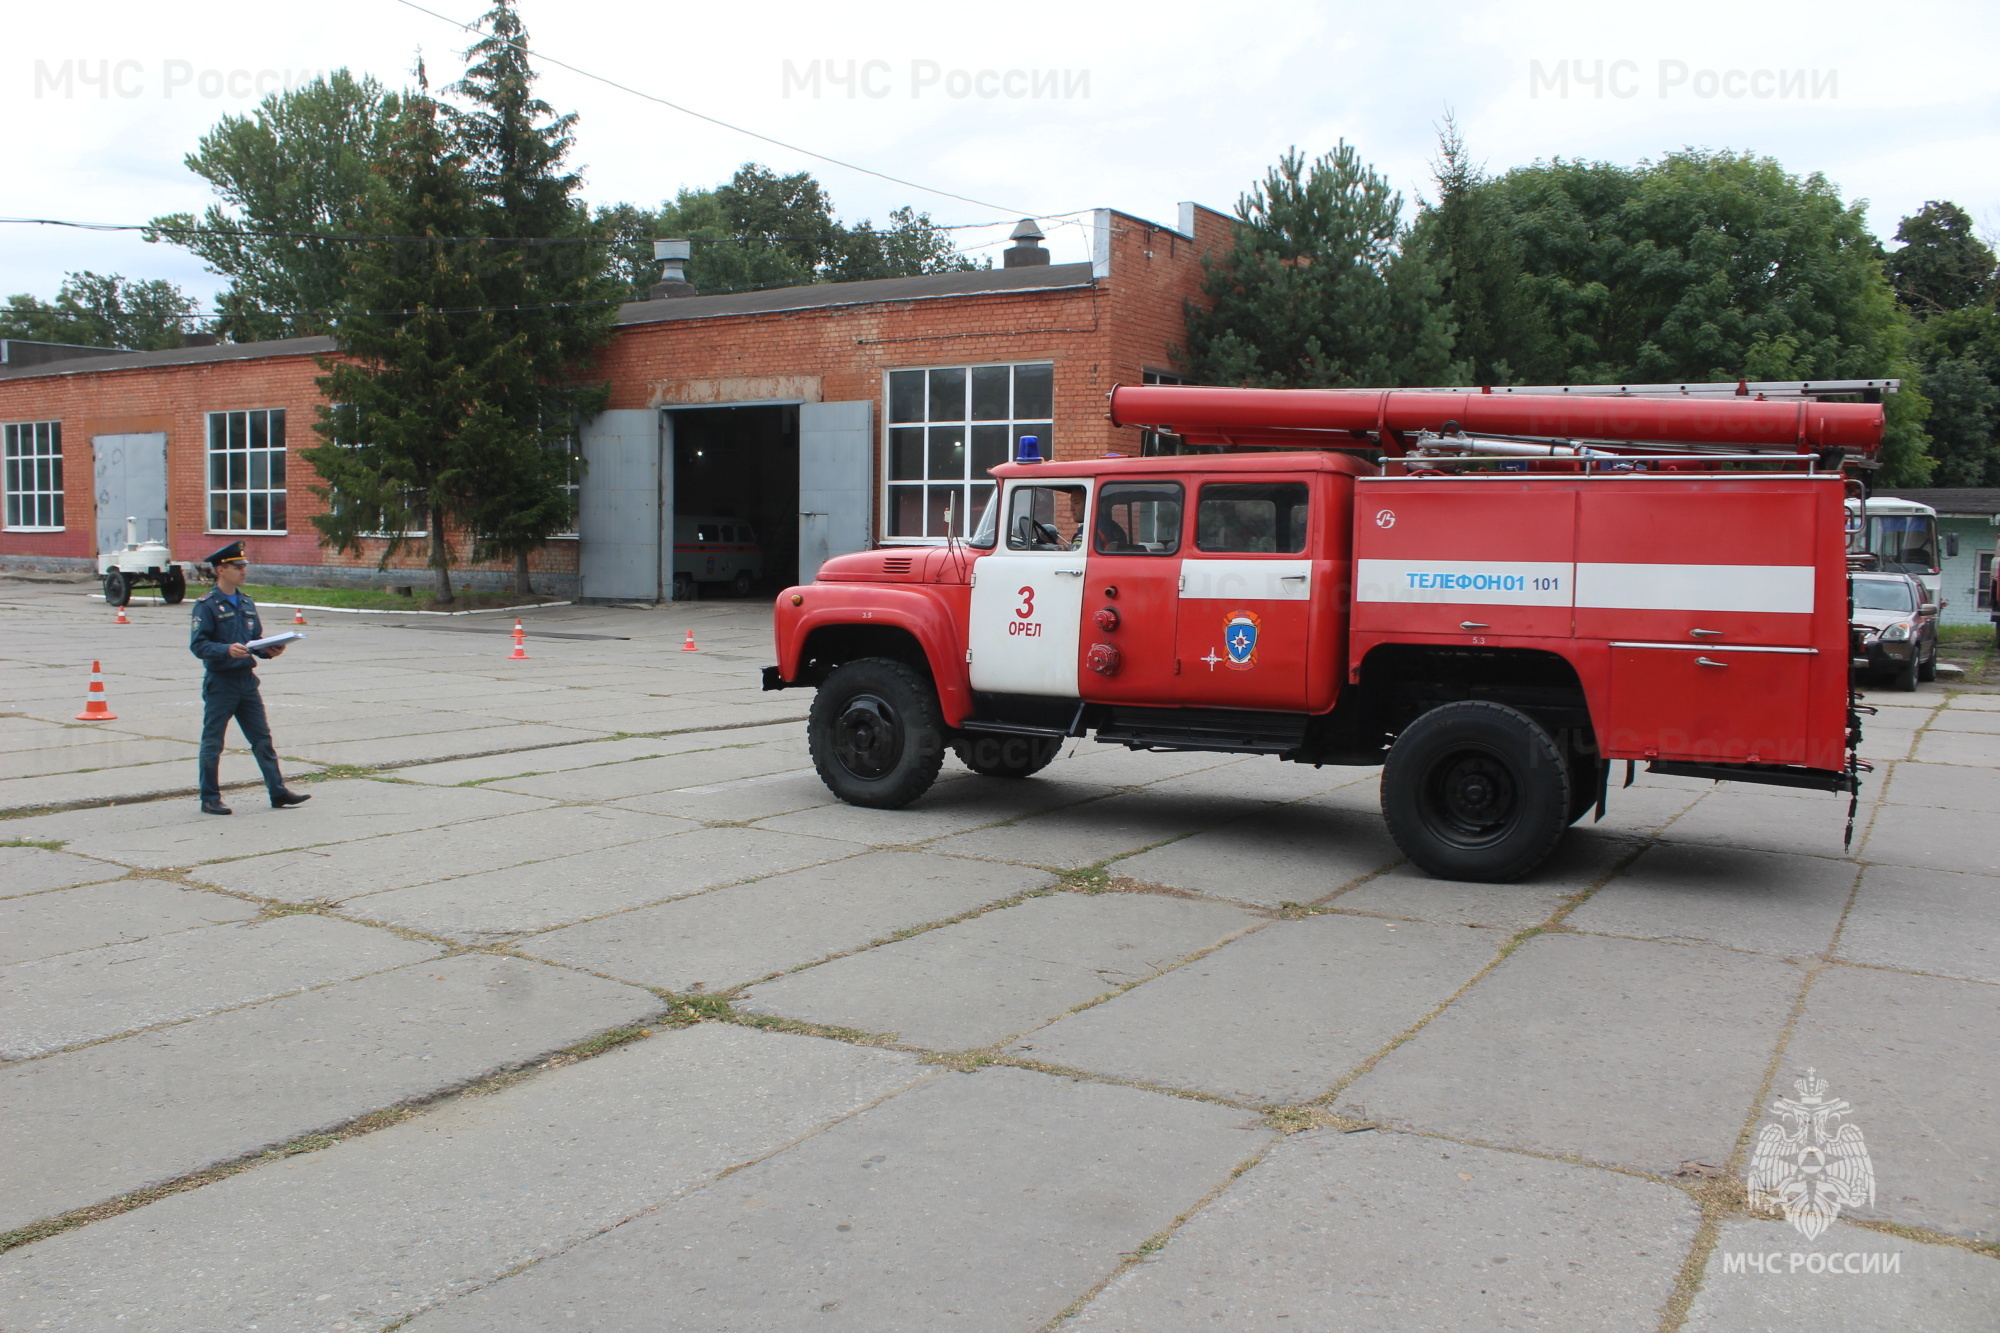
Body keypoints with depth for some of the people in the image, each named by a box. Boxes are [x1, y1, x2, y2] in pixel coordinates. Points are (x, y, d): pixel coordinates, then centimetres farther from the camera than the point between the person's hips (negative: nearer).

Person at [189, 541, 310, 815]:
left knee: (263, 739, 7)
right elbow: (198, 644, -14)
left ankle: (278, 792, 10)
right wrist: (227, 650, -29)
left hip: (247, 680, 6)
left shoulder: (247, 604, 13)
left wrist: (270, 650, -3)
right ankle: (210, 799, 11)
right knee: (212, 743, 3)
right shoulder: (207, 606, -8)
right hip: (220, 682, -6)